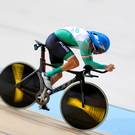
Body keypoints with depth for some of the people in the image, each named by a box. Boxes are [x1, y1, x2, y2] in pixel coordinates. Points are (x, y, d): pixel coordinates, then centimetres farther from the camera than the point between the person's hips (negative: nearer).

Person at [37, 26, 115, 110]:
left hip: (52, 42, 10)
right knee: (75, 62, -24)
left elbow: (90, 62, 17)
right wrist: (105, 67, -19)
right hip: (54, 40, -10)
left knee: (58, 74, 10)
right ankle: (49, 75, -16)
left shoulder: (89, 41, 6)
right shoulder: (85, 41, -23)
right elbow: (87, 62, -20)